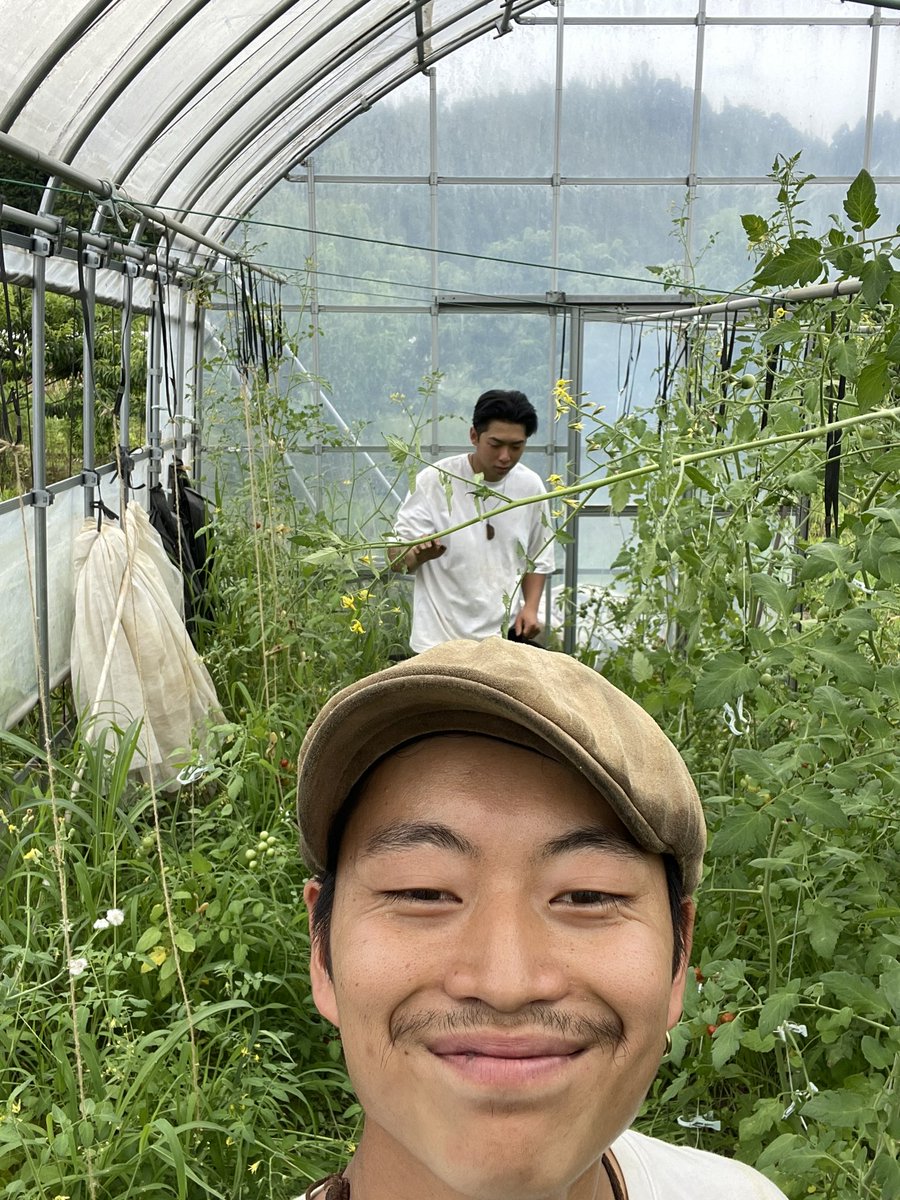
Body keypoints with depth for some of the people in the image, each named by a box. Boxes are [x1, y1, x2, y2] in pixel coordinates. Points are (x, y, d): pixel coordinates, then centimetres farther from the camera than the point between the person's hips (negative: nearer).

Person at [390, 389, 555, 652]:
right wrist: (418, 554, -31)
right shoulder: (434, 481, -10)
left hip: (505, 634, 4)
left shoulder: (531, 487, 1)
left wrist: (531, 607, -1)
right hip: (441, 639, -3)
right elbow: (397, 559, -9)